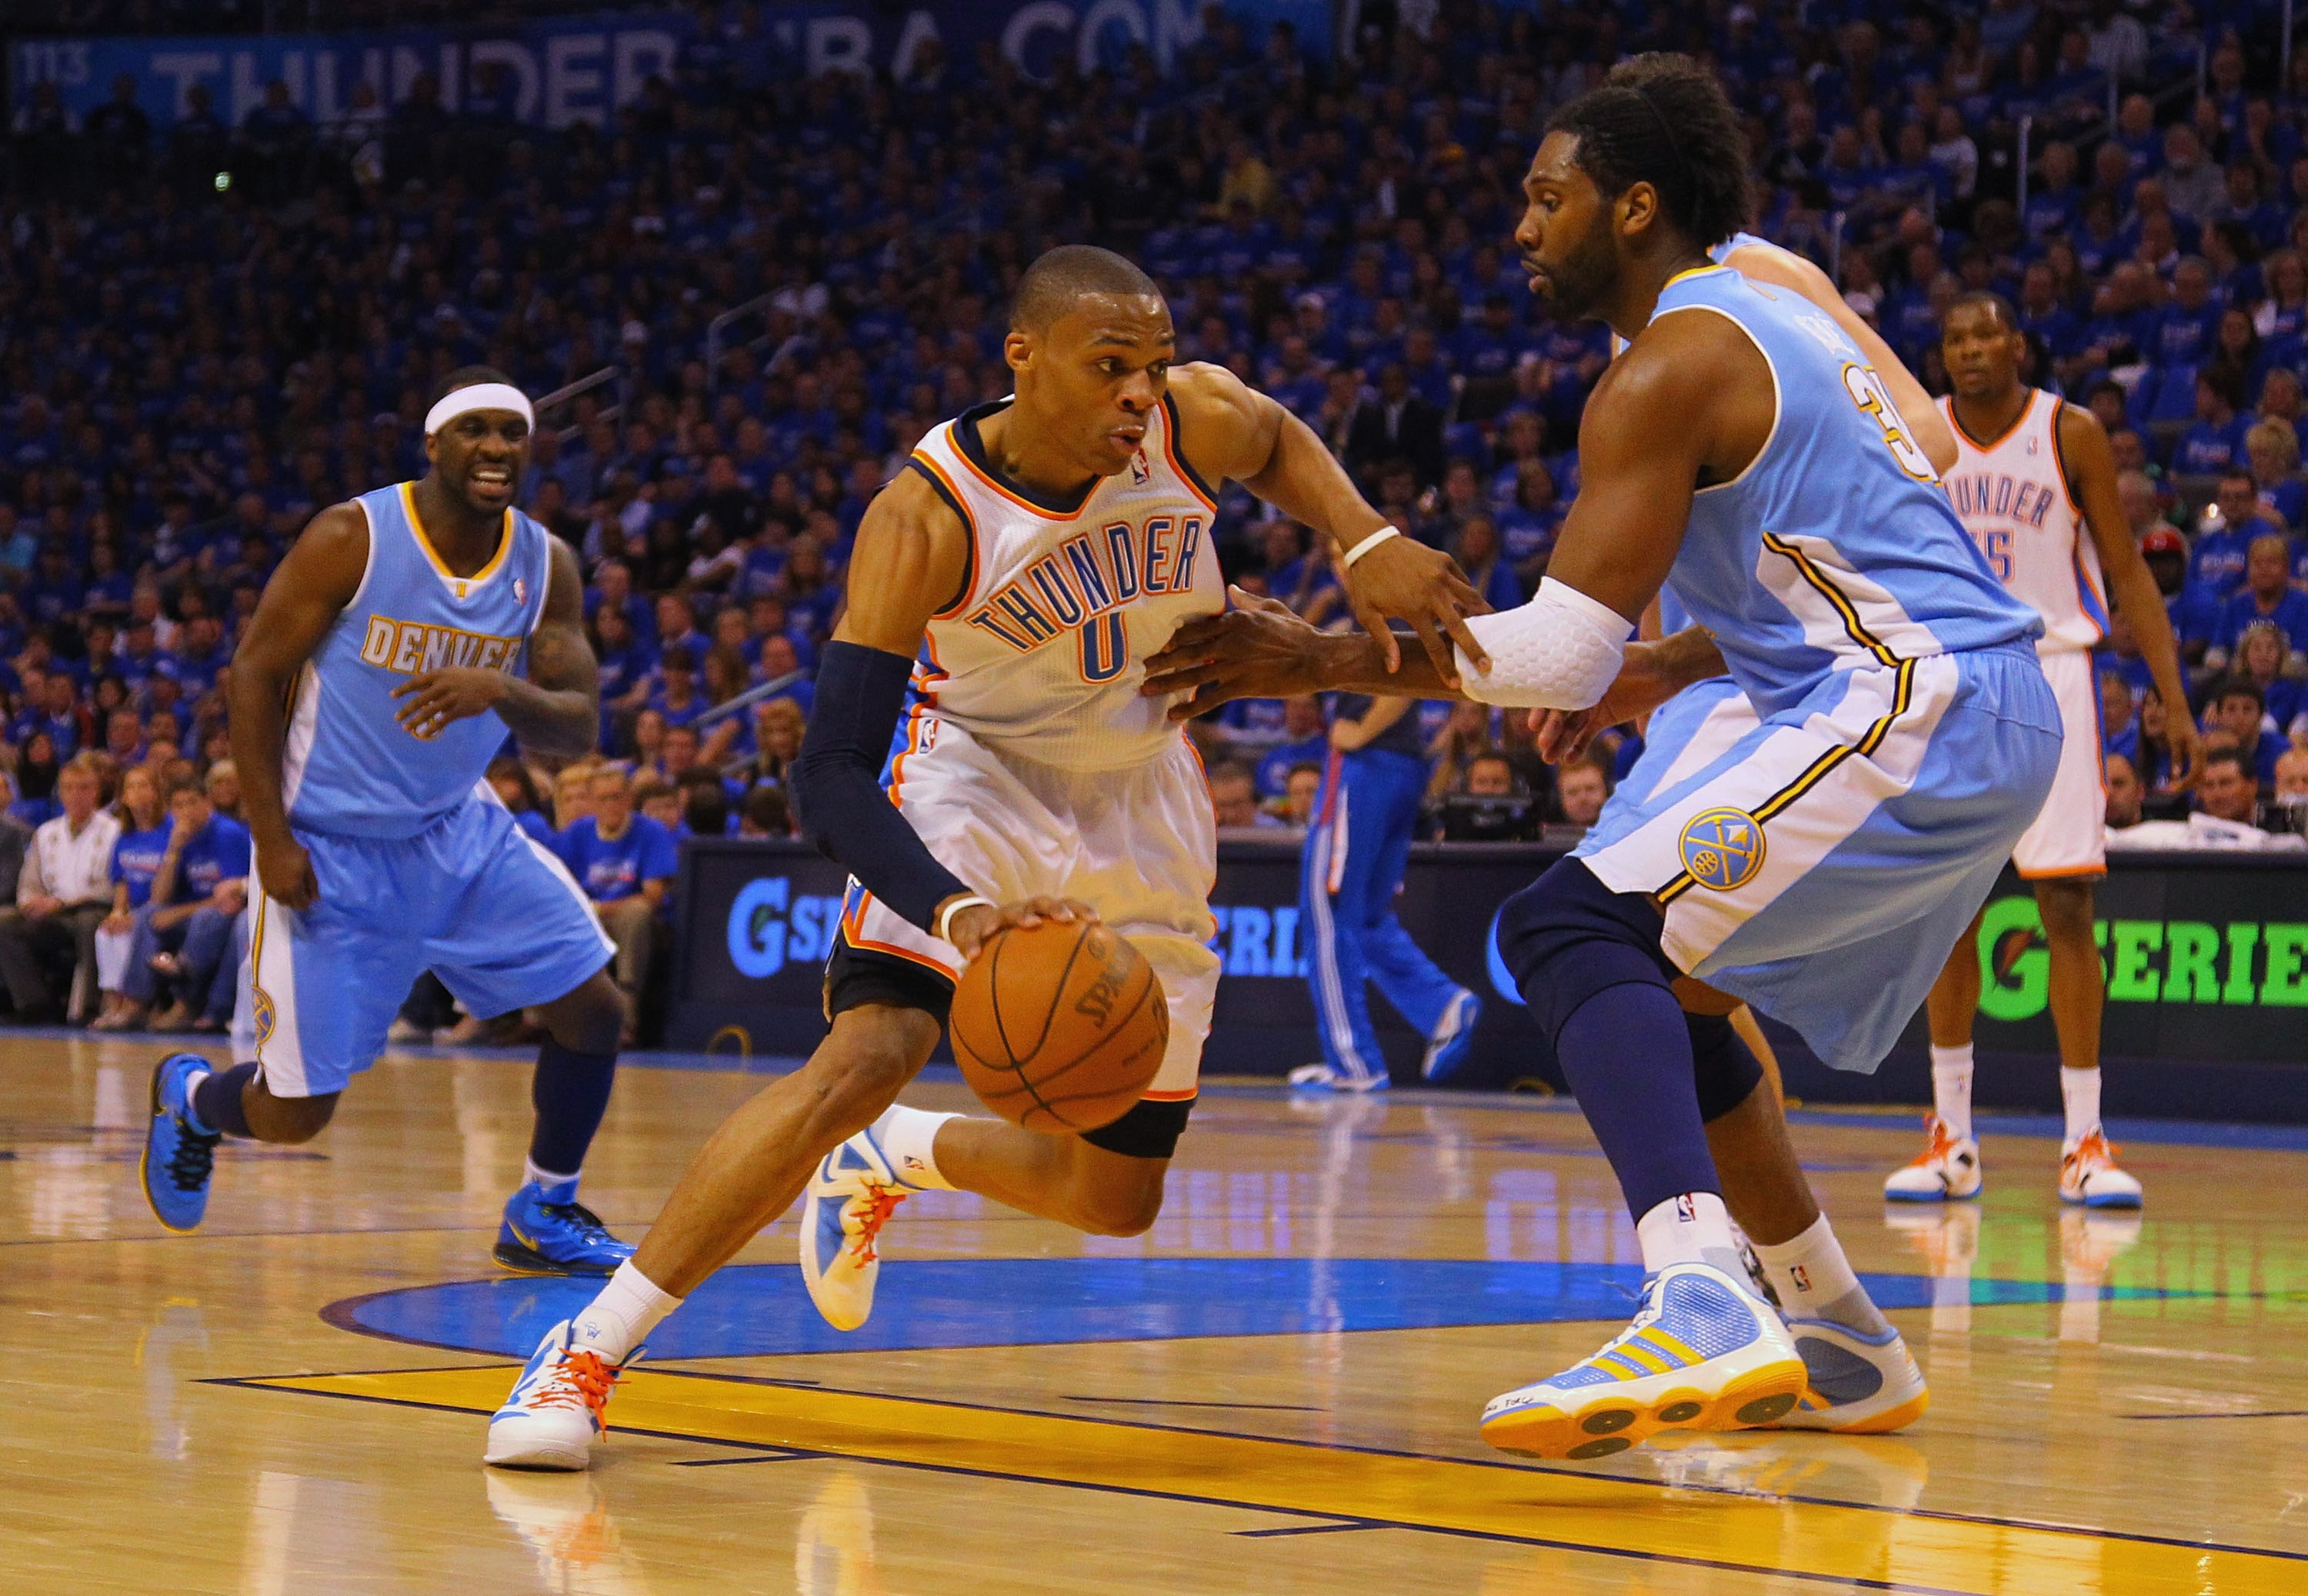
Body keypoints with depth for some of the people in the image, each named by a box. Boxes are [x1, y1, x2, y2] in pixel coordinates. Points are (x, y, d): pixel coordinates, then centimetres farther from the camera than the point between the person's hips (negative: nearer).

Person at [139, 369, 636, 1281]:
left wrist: (501, 693, -30)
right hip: (330, 849, -5)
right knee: (295, 1114, -3)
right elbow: (256, 673, -10)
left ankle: (544, 1214, 17)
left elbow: (578, 732, -7)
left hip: (457, 830, 5)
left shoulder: (546, 566, -3)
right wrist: (271, 839, -15)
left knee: (594, 1009, -4)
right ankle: (187, 1096, 33)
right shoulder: (351, 541, -16)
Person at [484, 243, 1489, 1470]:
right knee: (866, 1053, -31)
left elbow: (1279, 446, 10)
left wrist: (1367, 547, -10)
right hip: (977, 783, -4)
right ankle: (589, 1349, -24)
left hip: (1146, 816, 5)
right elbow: (833, 773, -33)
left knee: (1115, 1198, 7)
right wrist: (957, 911, -50)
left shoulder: (1196, 419, -18)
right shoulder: (926, 518, -29)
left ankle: (890, 1158, 38)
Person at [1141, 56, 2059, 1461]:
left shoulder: (1669, 367, -10)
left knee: (1569, 928, -19)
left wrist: (1324, 663, -8)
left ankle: (1706, 1310, -38)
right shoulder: (1773, 318, 21)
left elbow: (1560, 654, -16)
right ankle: (1845, 1347, 30)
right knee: (1661, 987, 21)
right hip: (2000, 722, 10)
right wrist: (1664, 672, 29)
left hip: (1910, 715, -10)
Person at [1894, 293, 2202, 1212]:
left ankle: (2084, 1143, -4)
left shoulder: (2071, 435, -3)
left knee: (2066, 907, -8)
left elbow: (2126, 571, 0)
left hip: (2049, 677, -2)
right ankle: (1951, 1141, 12)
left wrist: (2174, 702, -6)